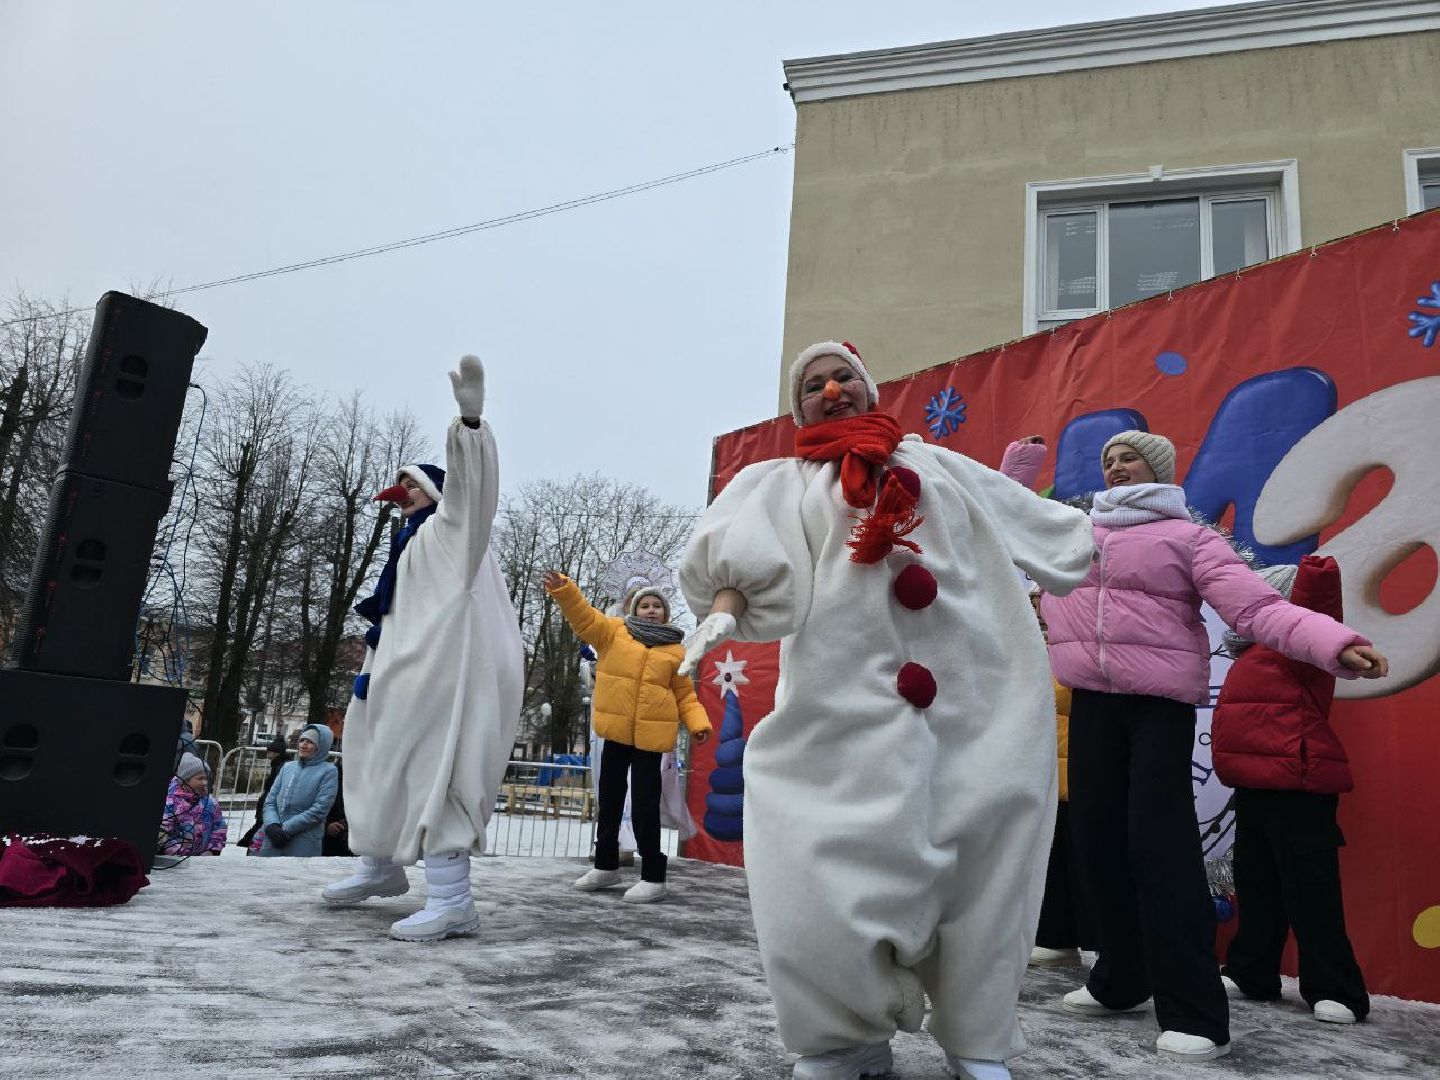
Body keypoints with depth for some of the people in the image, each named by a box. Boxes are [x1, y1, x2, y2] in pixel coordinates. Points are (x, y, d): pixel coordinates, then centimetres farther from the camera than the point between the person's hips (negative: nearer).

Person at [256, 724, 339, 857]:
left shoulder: (328, 771, -1)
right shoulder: (287, 767, 15)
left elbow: (319, 809, -10)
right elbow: (270, 801, 11)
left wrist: (286, 829, -14)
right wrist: (272, 825, -9)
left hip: (304, 843, -4)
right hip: (274, 837, 5)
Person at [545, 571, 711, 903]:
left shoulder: (675, 651, 5)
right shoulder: (614, 632, 5)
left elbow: (684, 695, 6)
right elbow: (584, 618, -7)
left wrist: (698, 723, -10)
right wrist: (564, 590, -23)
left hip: (650, 734, -2)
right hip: (616, 730, 3)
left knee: (644, 804, -2)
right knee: (610, 798, 15)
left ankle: (653, 876, 7)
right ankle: (606, 865, 31)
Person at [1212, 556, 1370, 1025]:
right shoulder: (1258, 653, 17)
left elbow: (1320, 578, -21)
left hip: (1295, 785, -10)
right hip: (1257, 785, 10)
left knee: (1309, 888, -3)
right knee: (1256, 884, 16)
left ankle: (1336, 991, 7)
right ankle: (1251, 974, 26)